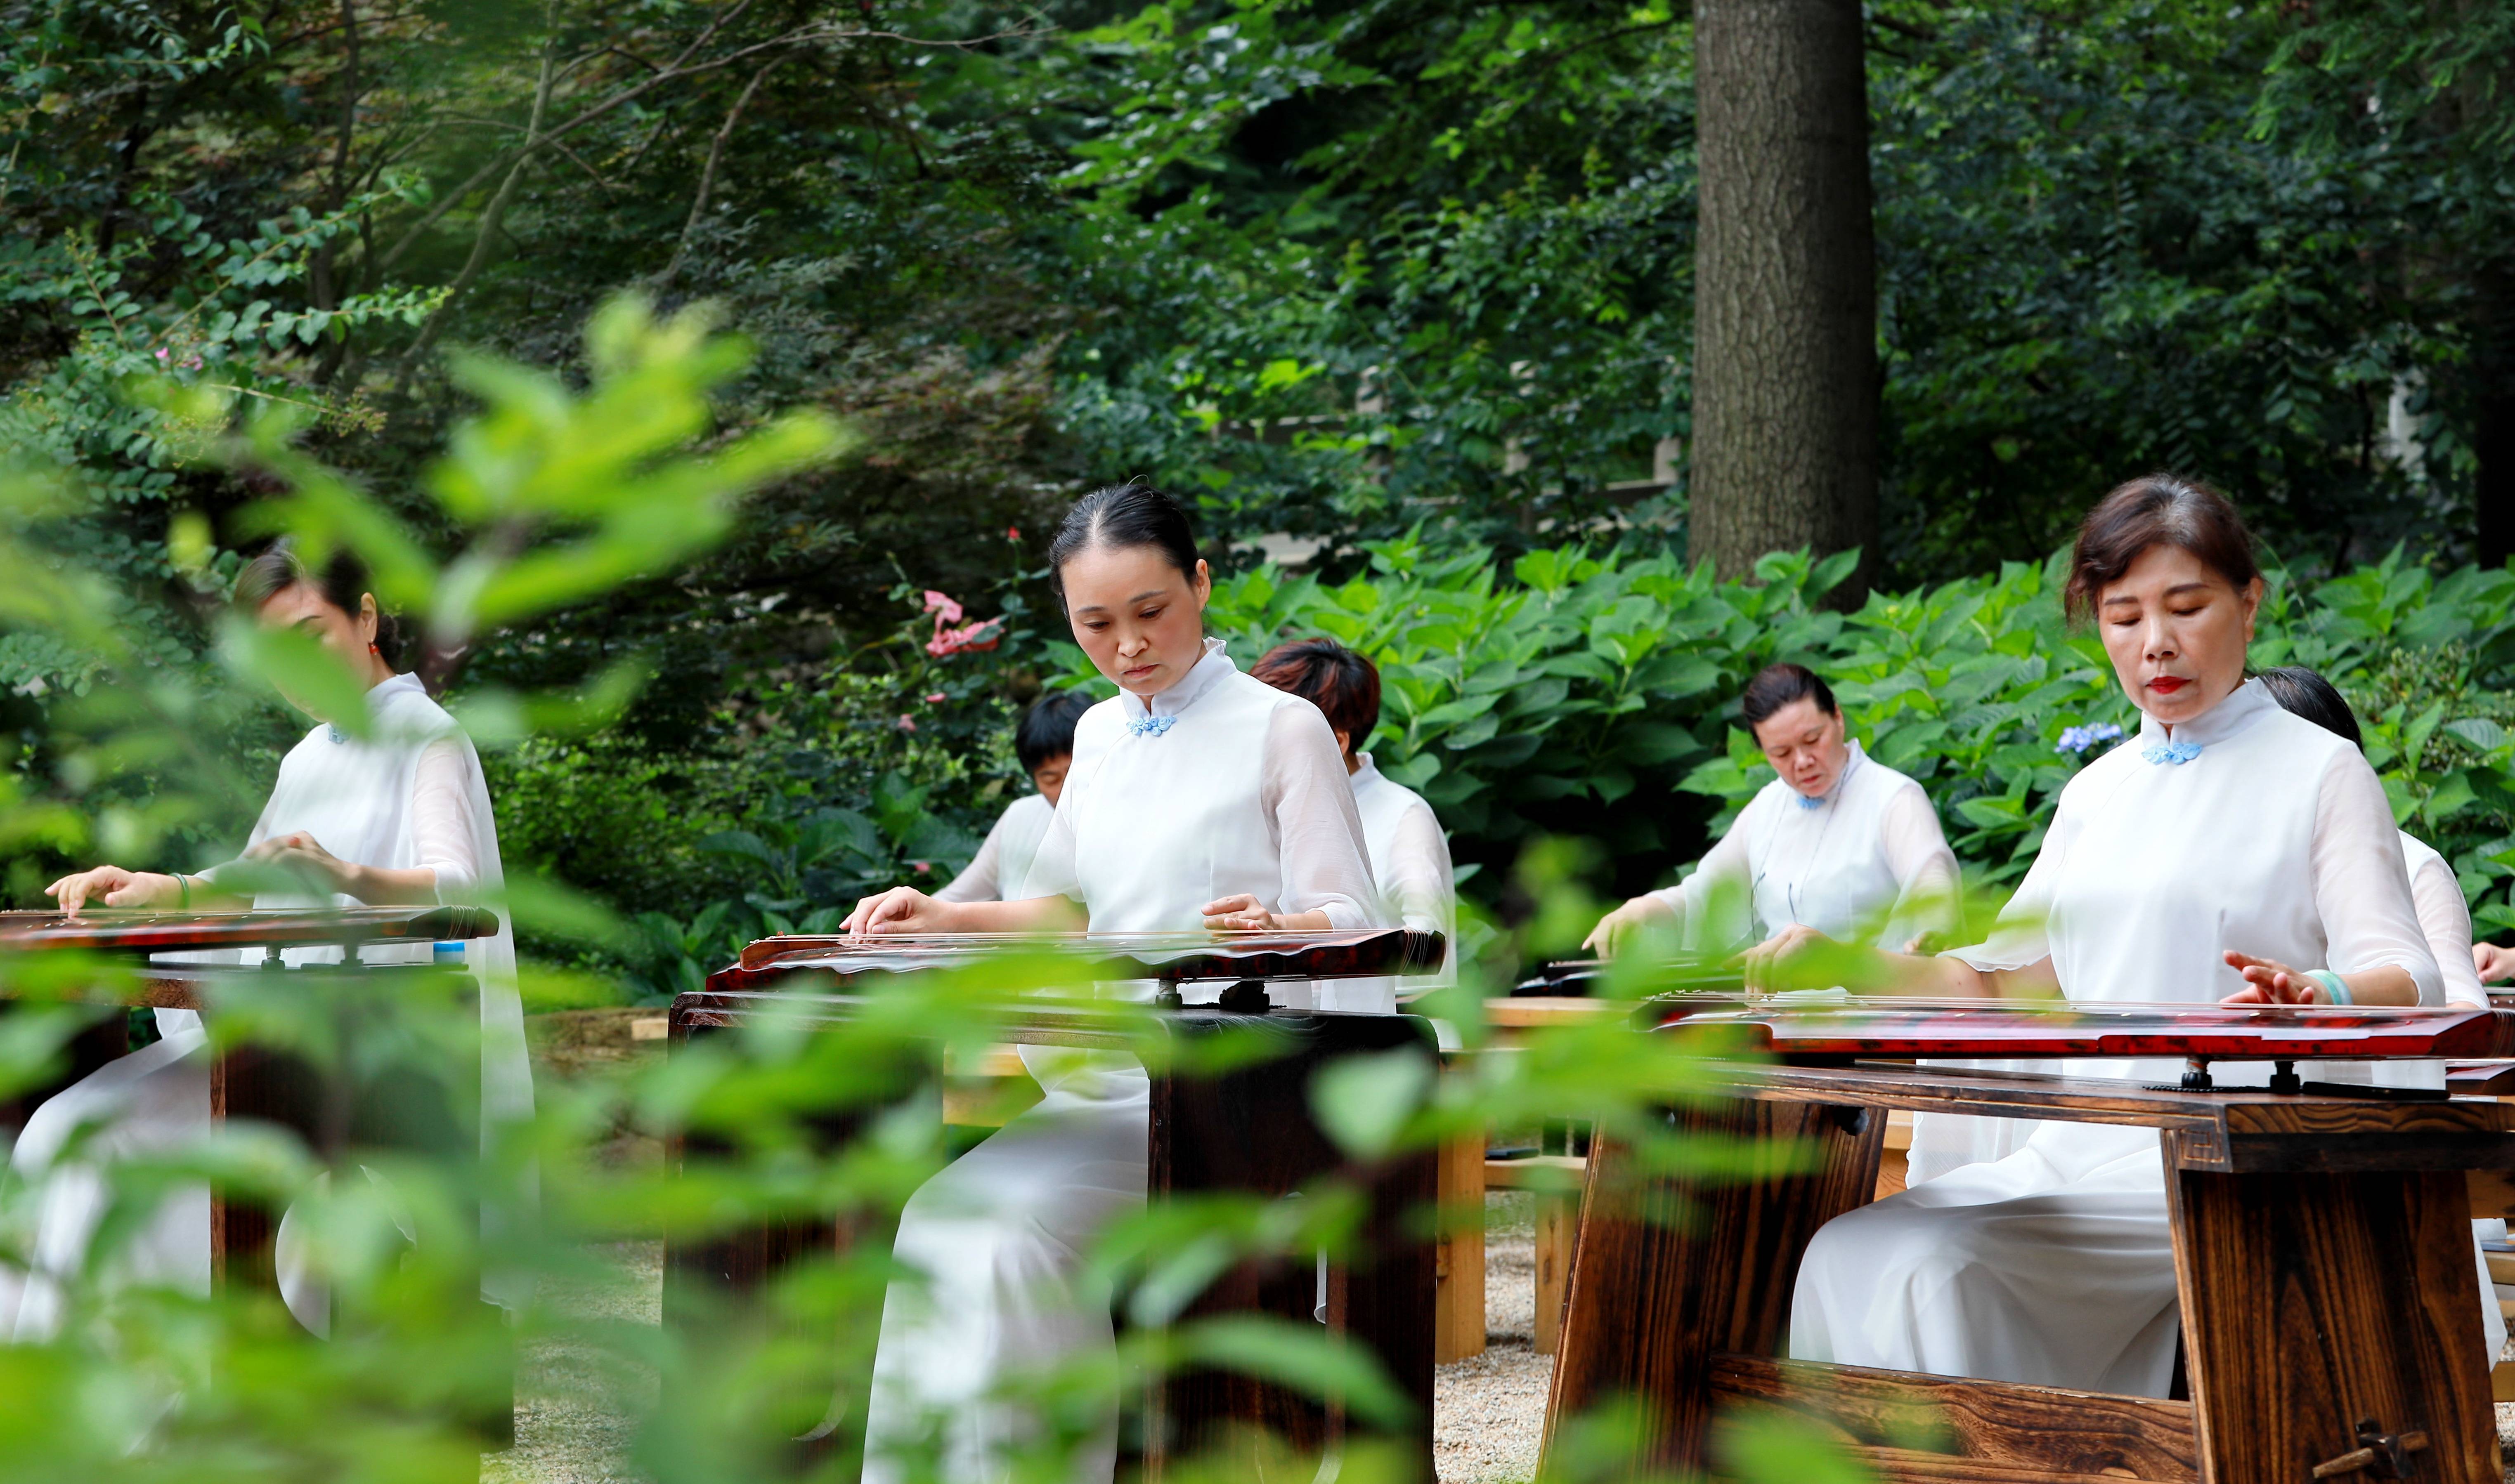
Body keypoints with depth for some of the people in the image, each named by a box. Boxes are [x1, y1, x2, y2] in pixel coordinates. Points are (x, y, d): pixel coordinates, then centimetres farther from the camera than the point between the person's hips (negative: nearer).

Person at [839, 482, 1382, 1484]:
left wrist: (1277, 926, -28)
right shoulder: (1100, 735, 18)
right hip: (1105, 1079, 6)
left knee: (1013, 1223, -28)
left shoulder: (1282, 730, -1)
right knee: (941, 1223, -19)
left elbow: (1352, 921, -6)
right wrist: (939, 919, 12)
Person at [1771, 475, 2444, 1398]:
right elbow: (2002, 980, 19)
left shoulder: (2319, 773, 1)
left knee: (1929, 1264, -26)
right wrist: (1841, 960, 2)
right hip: (2081, 1145, 6)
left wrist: (2315, 994, -35)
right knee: (1846, 1254, -16)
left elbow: (2408, 979, -11)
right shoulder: (2098, 792, 20)